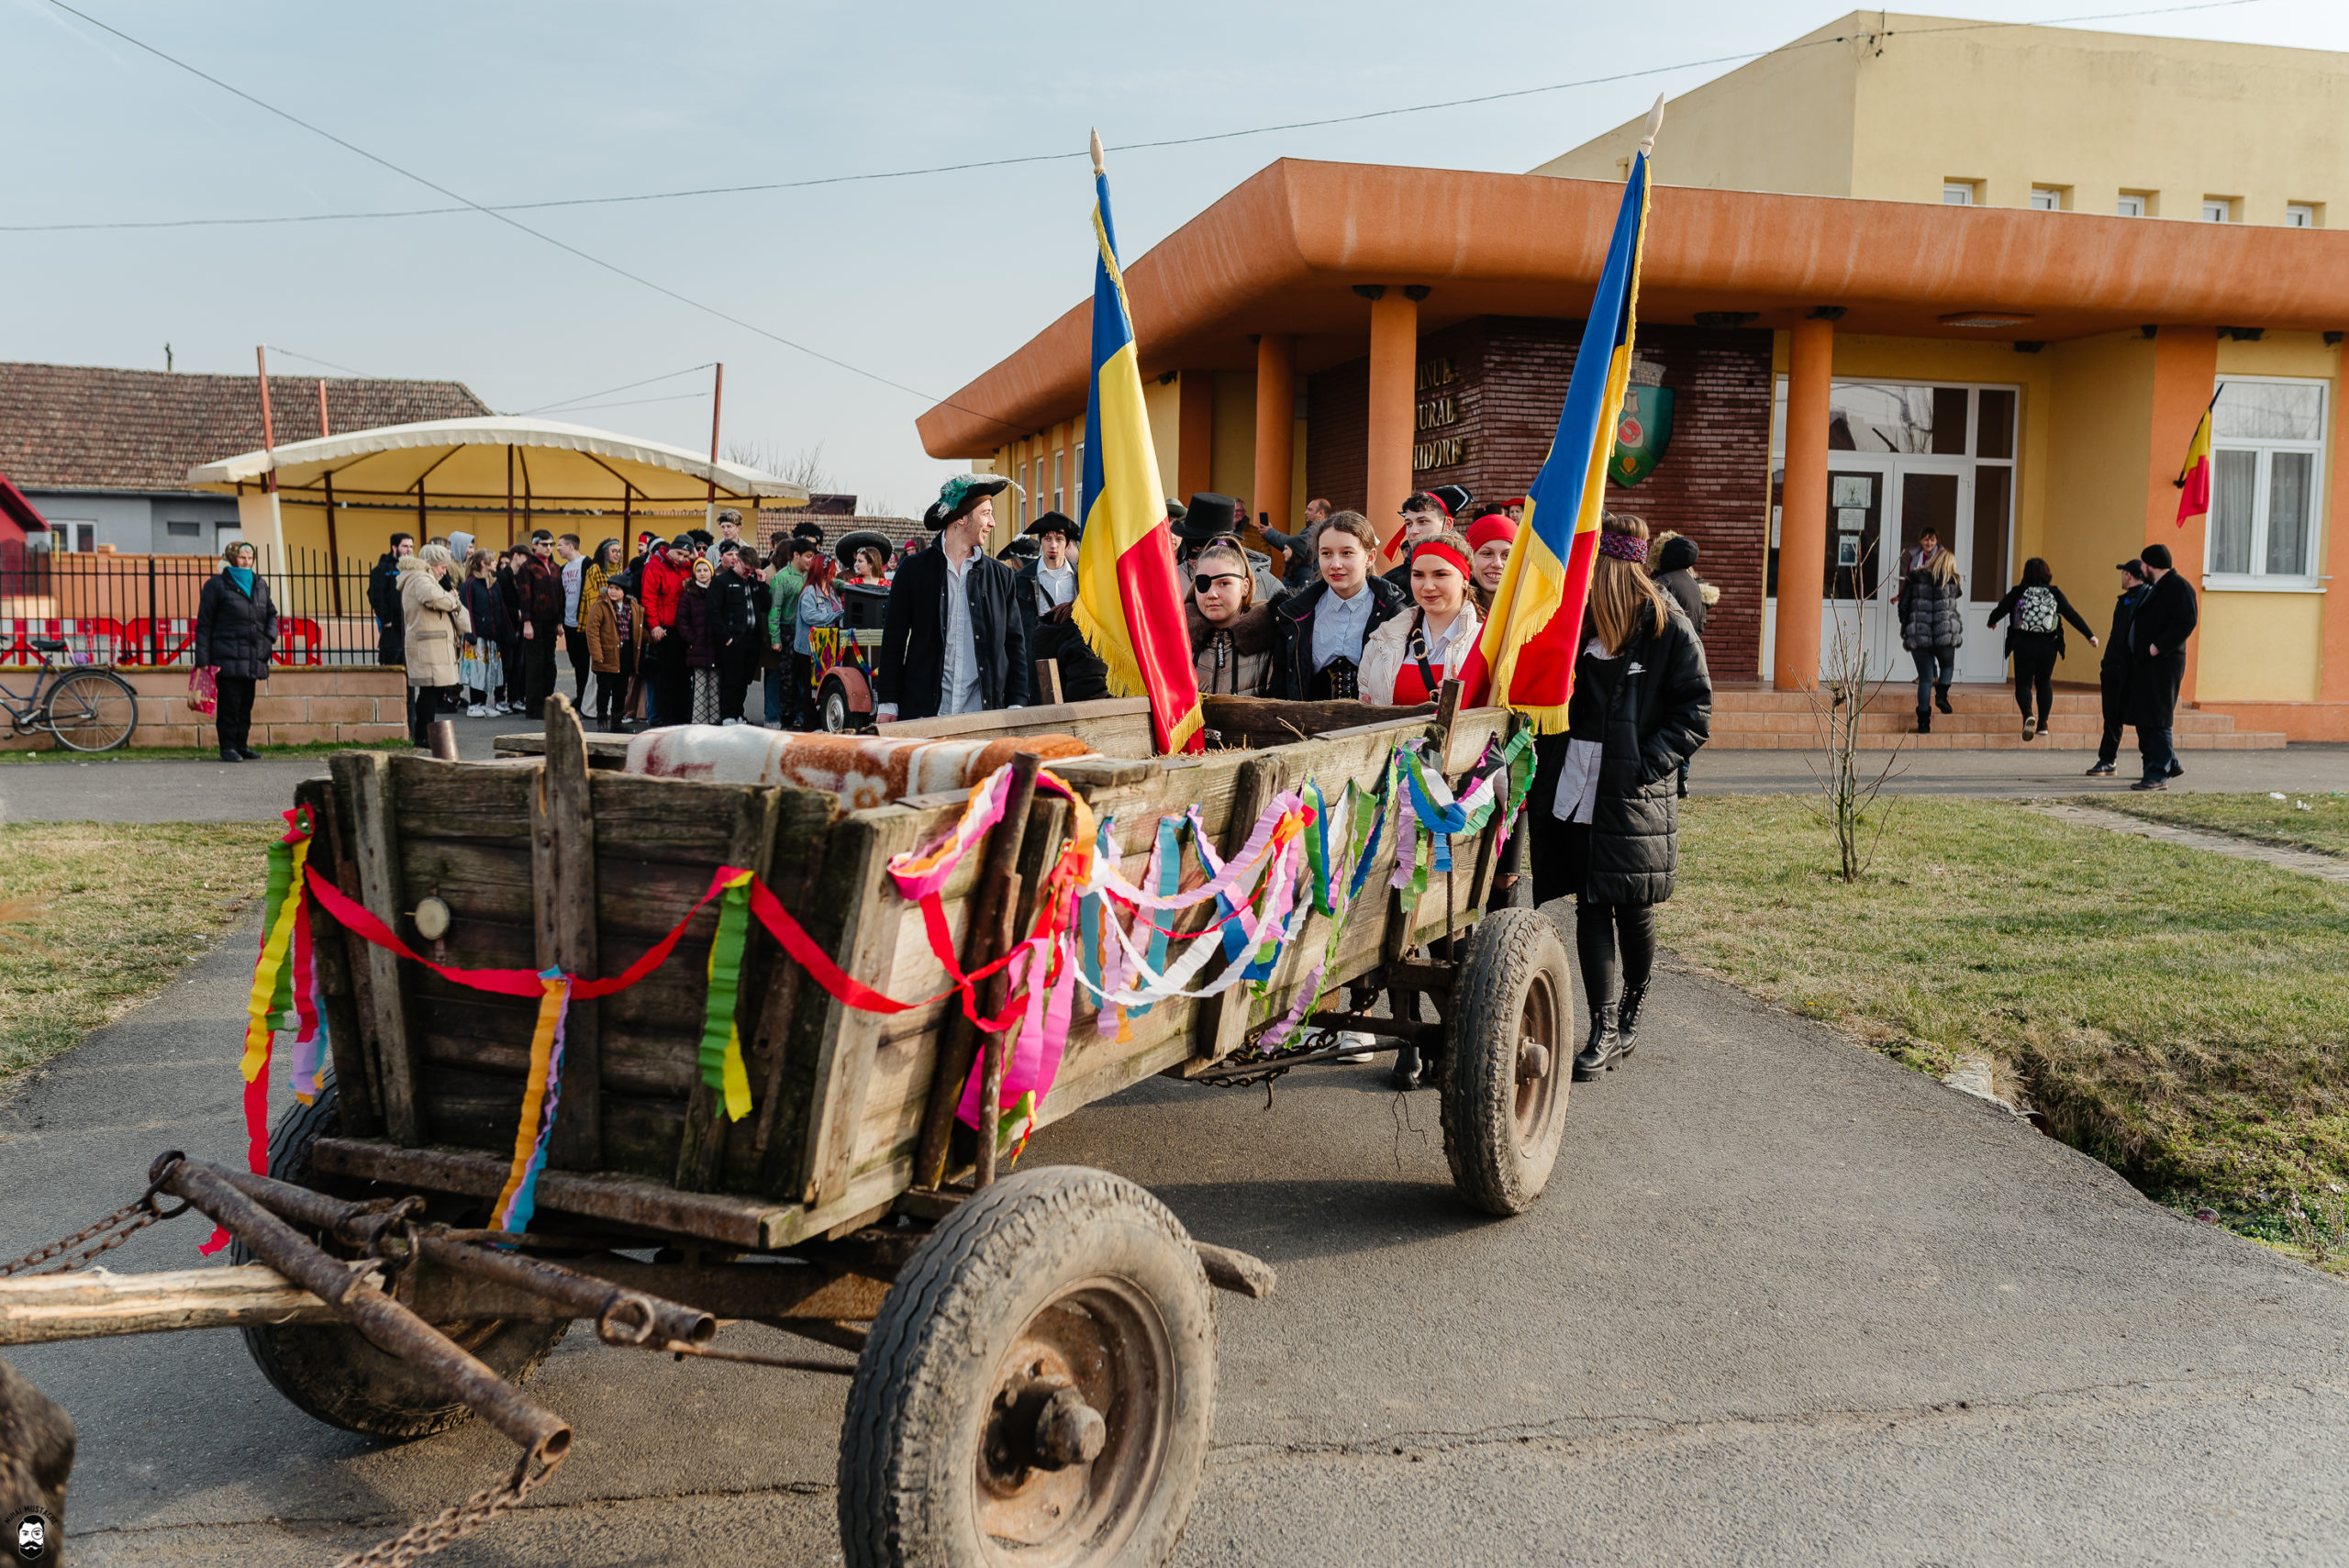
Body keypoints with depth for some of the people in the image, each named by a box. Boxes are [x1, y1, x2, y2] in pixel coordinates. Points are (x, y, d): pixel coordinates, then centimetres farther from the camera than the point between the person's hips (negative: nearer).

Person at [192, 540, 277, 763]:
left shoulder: (260, 584, 16)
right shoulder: (217, 585, 0)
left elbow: (271, 613, 27)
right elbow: (204, 623, -1)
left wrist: (271, 635, 5)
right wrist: (203, 658, -8)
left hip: (253, 658, 5)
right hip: (227, 658, -5)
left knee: (246, 703, 9)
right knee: (229, 703, -7)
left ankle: (242, 744, 17)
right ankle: (228, 747, -1)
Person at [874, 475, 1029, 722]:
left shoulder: (1001, 576, 11)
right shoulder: (913, 571, 5)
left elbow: (1015, 644, 12)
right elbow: (893, 640, 6)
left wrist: (1017, 704, 3)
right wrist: (887, 704, 0)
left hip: (985, 712, 2)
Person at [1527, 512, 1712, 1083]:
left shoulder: (1667, 627, -5)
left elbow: (1695, 713, -5)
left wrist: (1647, 763, -16)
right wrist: (1551, 755, 1)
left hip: (1633, 795, -4)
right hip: (1576, 785, 4)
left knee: (1633, 909, 5)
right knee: (1591, 907, 2)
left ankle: (1633, 1009, 28)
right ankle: (1605, 1031, 6)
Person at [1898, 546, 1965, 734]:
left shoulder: (1915, 579, 4)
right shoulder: (1952, 581, 3)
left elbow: (1903, 605, 4)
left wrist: (1906, 628, 15)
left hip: (1918, 635, 1)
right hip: (1945, 635, -1)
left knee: (1925, 678, 7)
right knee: (1947, 666, 27)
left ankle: (1923, 721, 2)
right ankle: (1941, 694, 1)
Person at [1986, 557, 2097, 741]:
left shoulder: (2018, 592, -2)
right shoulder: (2054, 593, 2)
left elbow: (1999, 611, 5)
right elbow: (2072, 615, 2)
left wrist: (1991, 622, 27)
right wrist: (2090, 635, 7)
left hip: (2024, 645, -2)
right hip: (2049, 646, 2)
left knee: (2023, 683, 5)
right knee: (2044, 683, 16)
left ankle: (2028, 715, -22)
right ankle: (2043, 723, 12)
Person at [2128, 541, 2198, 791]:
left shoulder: (2178, 587, -11)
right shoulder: (2157, 588, 20)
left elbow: (2186, 623, -21)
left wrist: (2156, 647, -22)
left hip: (2163, 663, -10)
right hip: (2144, 663, 10)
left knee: (2157, 720, -8)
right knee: (2143, 717, 13)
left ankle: (2158, 775, -5)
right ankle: (2170, 763, 25)